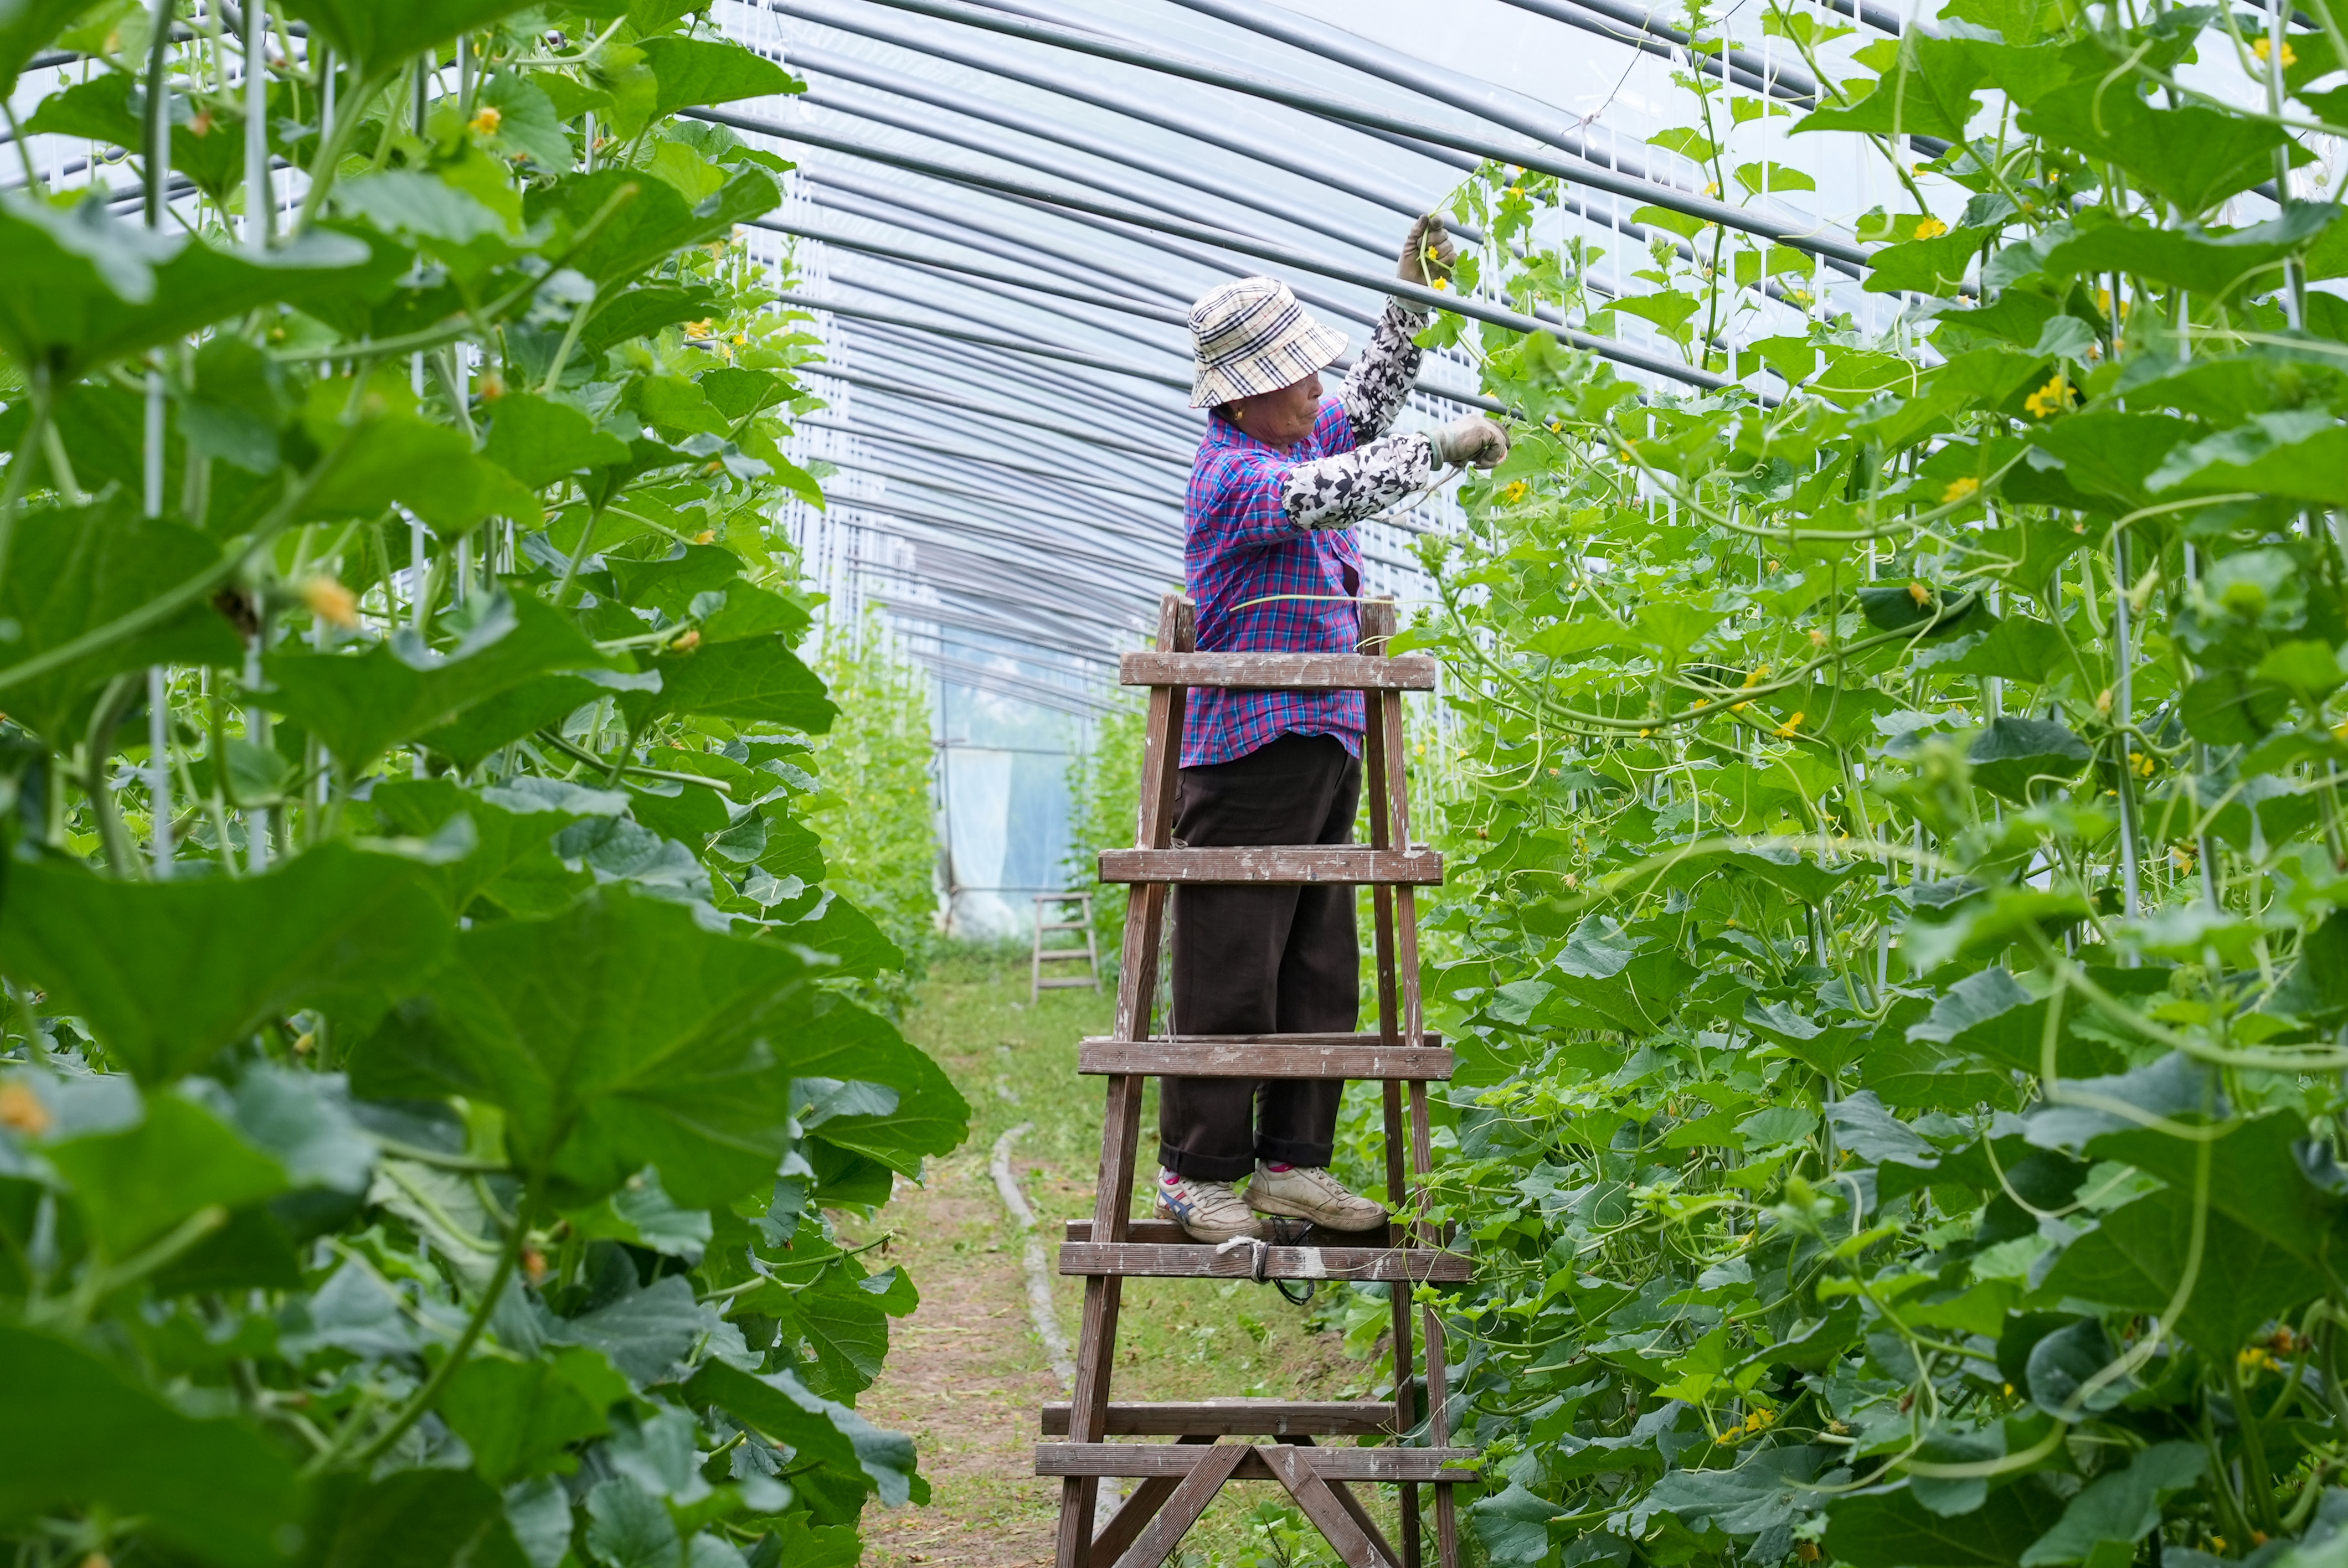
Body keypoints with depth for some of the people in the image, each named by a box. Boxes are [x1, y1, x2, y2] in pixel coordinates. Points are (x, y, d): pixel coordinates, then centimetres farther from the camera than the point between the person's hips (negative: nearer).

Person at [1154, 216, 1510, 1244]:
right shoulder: (1232, 476, -13)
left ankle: (1292, 1161, 14)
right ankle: (1198, 1171, 1)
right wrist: (1443, 450, -27)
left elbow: (1365, 411, 32)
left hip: (1322, 754, 9)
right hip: (1249, 759, -9)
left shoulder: (1295, 436, 15)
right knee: (1231, 976, -6)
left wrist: (1410, 300, 22)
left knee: (1319, 976, 9)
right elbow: (1334, 491, -31)